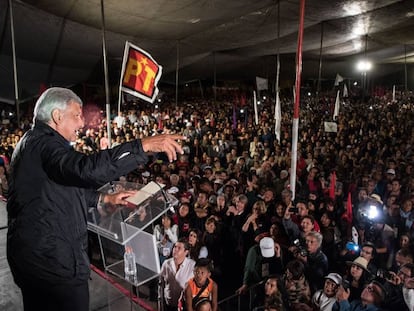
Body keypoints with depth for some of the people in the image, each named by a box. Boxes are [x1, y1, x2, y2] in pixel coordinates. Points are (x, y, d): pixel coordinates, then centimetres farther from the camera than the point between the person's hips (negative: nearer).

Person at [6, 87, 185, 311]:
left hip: (34, 253, 11)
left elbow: (65, 187, 22)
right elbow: (87, 169, -39)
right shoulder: (43, 143, -19)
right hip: (52, 257, -11)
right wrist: (144, 145, -38)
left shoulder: (34, 141, 15)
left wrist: (104, 199, 14)